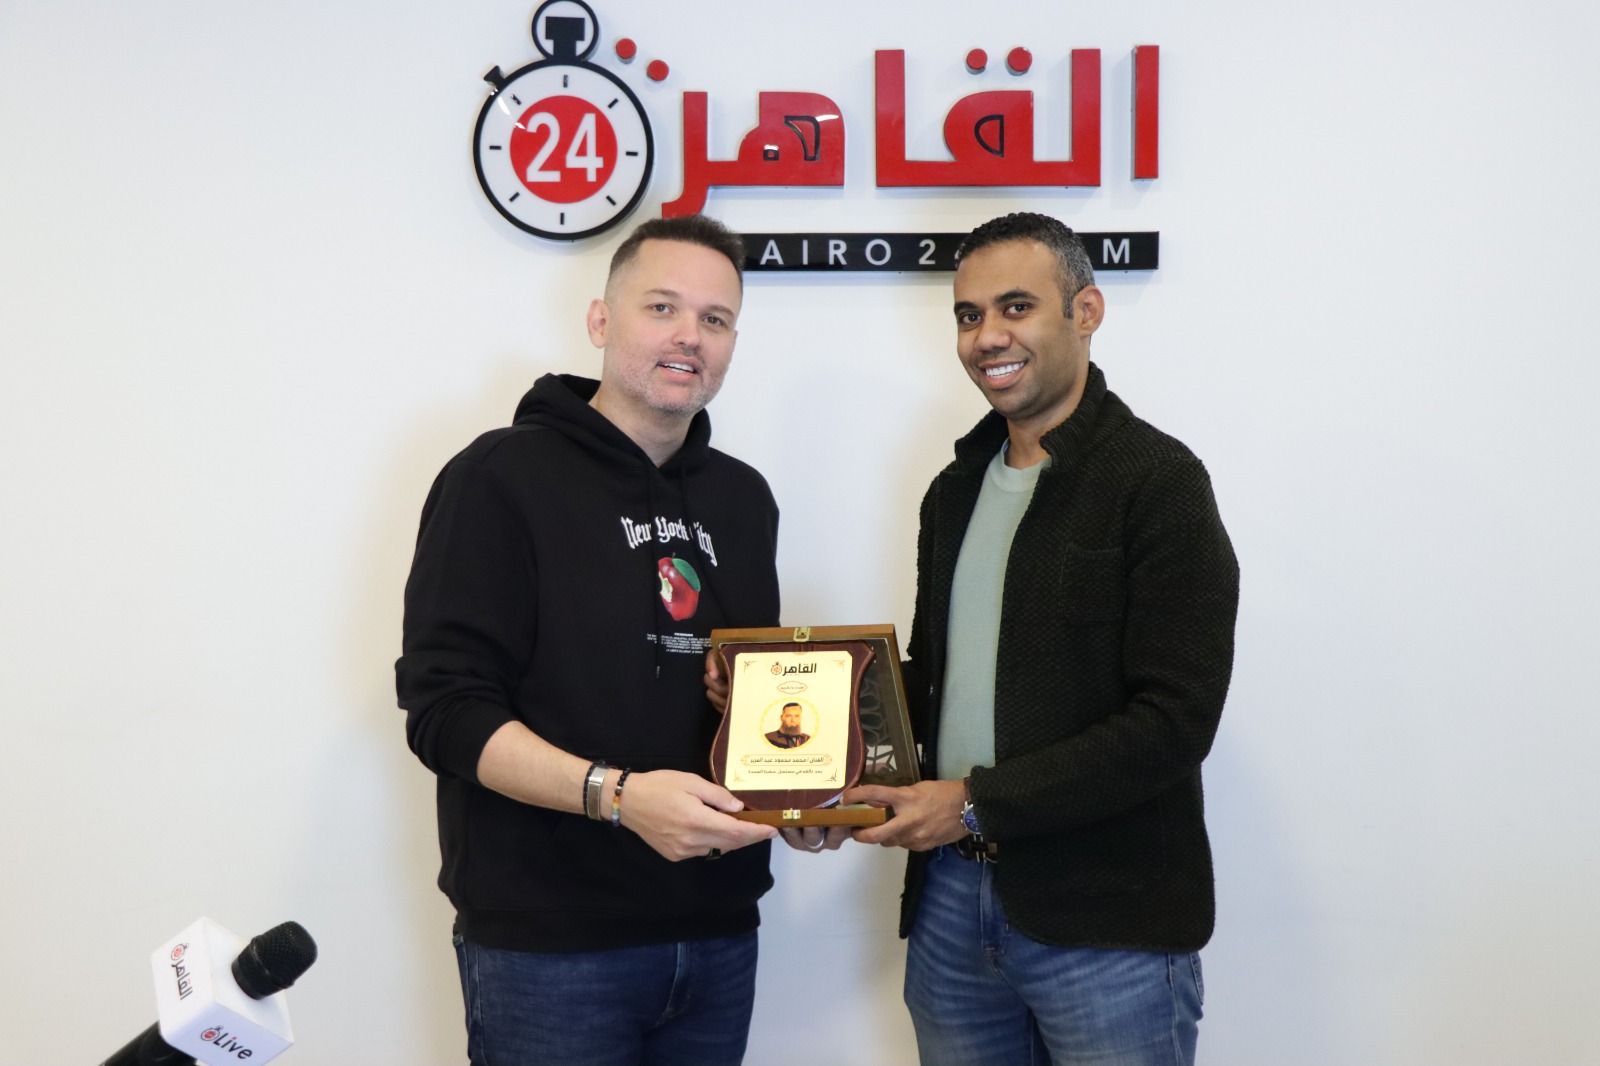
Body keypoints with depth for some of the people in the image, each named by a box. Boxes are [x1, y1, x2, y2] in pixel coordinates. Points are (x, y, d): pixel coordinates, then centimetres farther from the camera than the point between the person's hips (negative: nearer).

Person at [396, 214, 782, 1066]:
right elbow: (446, 709, -14)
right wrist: (615, 794, -26)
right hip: (551, 946, -6)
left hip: (716, 935, 6)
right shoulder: (504, 476, -7)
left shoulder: (743, 499, 12)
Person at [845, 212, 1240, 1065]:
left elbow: (1173, 723, -16)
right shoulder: (955, 490, 13)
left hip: (1105, 922, -6)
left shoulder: (1157, 481, -10)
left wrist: (976, 802, -17)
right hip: (951, 902, 6)